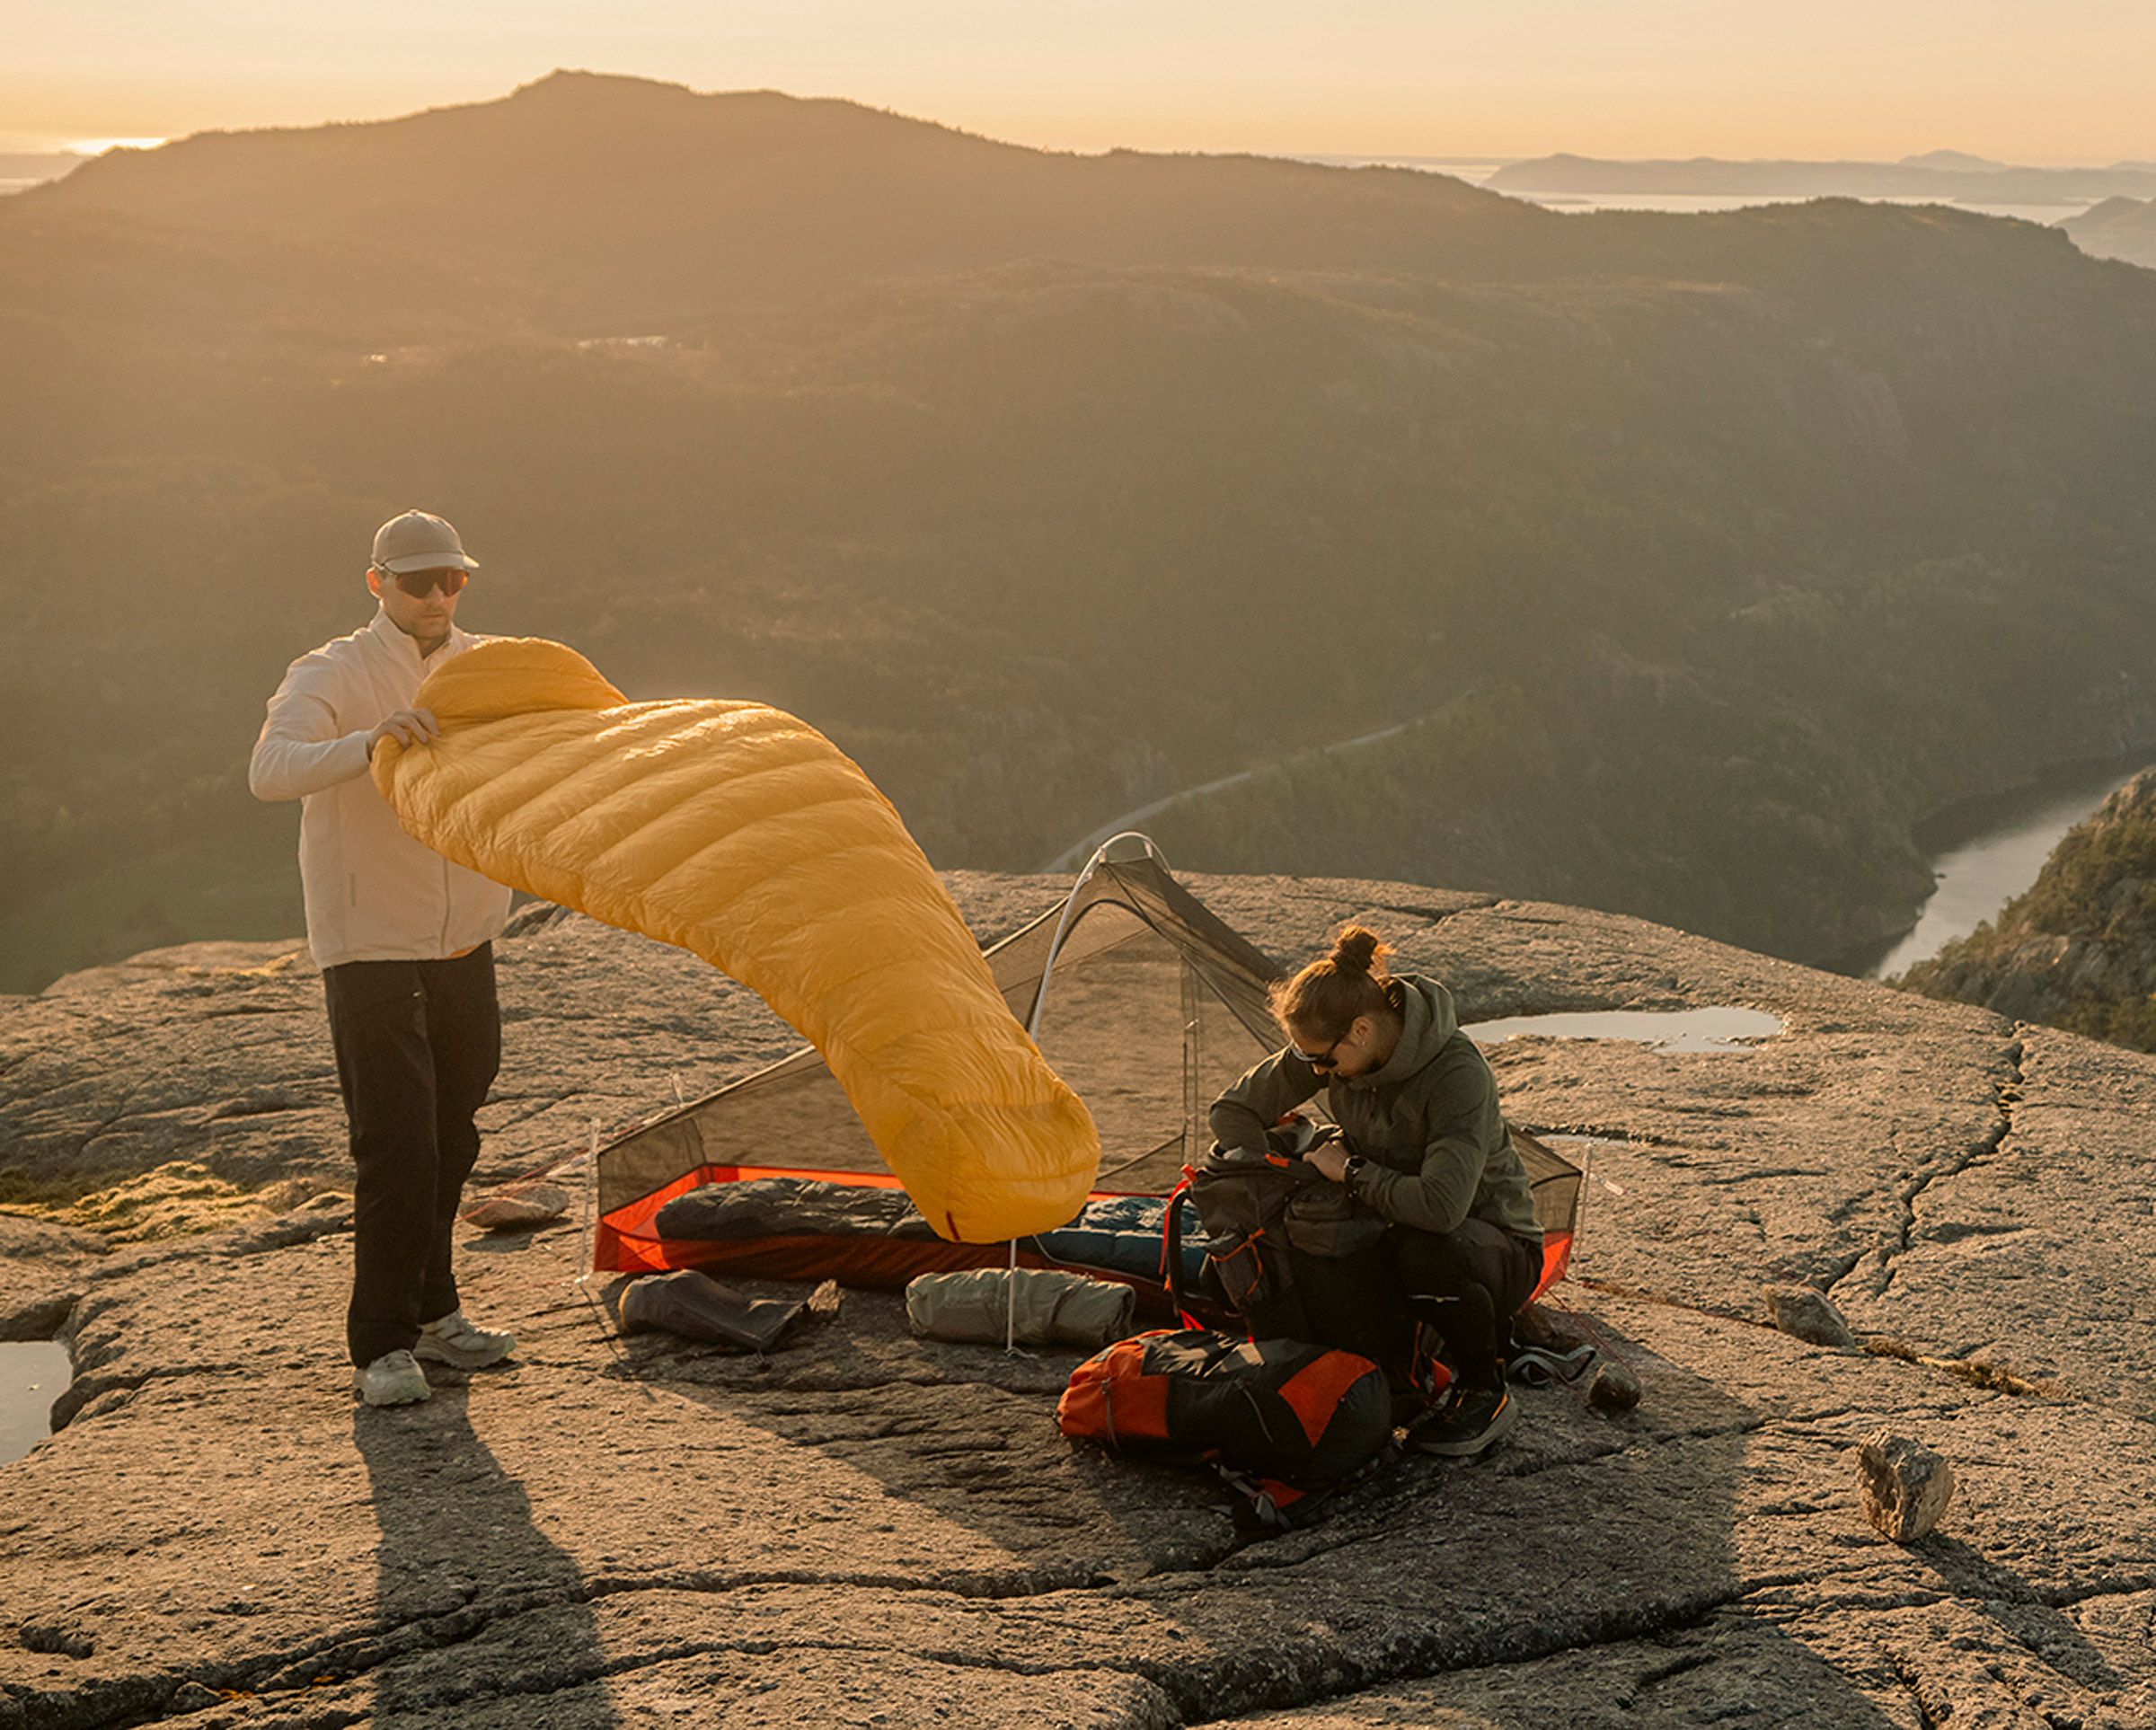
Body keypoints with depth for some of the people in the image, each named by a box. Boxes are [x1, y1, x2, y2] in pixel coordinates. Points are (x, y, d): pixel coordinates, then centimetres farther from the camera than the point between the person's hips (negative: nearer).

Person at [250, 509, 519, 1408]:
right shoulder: (329, 677, -10)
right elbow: (271, 771, -28)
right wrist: (371, 741, -45)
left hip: (462, 946, 6)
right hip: (370, 946, -5)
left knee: (449, 1140, 14)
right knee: (396, 1146, -12)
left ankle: (428, 1312, 28)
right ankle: (381, 1346, -4)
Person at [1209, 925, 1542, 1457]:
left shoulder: (1457, 1074, -31)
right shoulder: (1333, 1050, -10)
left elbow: (1441, 1204, -43)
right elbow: (1237, 1110, 1)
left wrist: (1351, 1171, -28)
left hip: (1494, 1244, -7)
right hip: (1396, 1235, 7)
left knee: (1427, 1250, -40)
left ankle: (1487, 1393, -13)